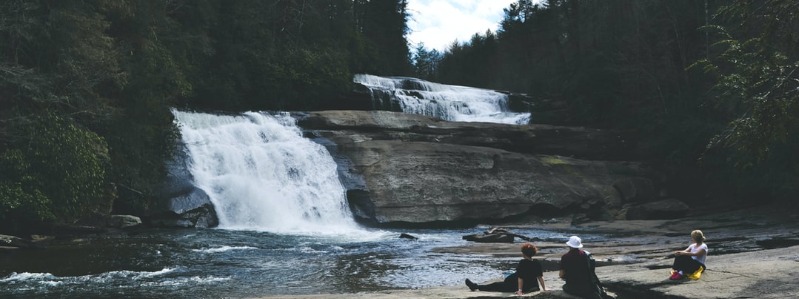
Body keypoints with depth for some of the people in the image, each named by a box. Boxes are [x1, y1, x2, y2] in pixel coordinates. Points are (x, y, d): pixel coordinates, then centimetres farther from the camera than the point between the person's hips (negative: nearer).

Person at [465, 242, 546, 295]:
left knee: (497, 285, 6)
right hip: (533, 287, 6)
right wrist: (544, 289, 5)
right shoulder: (537, 263, -4)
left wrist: (520, 290, -23)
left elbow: (520, 277, -23)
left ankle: (475, 286, 16)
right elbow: (540, 277, -1)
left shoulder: (523, 263, -22)